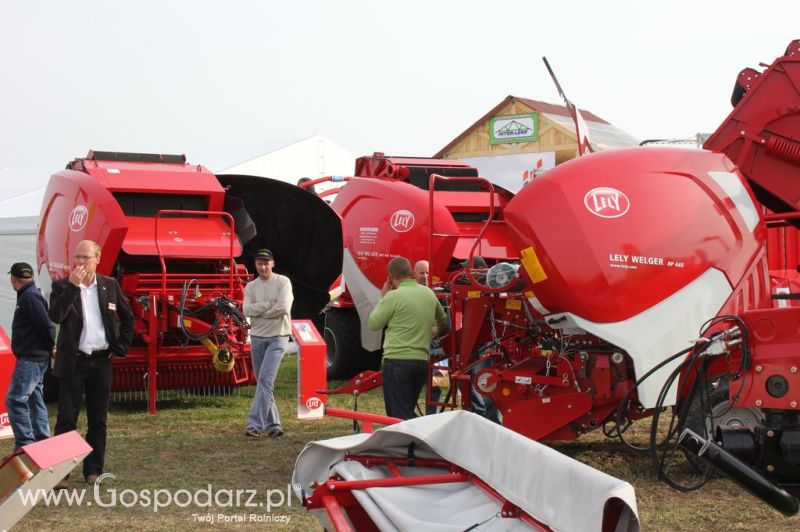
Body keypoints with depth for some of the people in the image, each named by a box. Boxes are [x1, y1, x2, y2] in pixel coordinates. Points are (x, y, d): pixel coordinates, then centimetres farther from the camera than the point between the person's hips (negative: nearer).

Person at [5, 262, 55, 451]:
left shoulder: (30, 297, -16)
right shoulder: (29, 295, 15)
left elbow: (46, 325, -22)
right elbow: (45, 325, 17)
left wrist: (50, 346, -9)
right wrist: (49, 348, 12)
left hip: (31, 359, -11)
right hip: (34, 358, 11)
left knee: (15, 399, -14)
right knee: (34, 400, 15)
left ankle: (24, 443, -16)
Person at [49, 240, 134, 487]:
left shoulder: (110, 286, 6)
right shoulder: (62, 286, -2)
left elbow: (127, 318, 16)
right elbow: (56, 316, -19)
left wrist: (121, 347, 7)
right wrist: (72, 285, -22)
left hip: (101, 362, 3)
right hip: (73, 362, -3)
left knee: (98, 420, 8)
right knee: (67, 418, -4)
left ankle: (93, 471, 16)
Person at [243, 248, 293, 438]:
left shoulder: (283, 282, -3)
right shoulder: (251, 287, 9)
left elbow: (283, 308, -17)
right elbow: (247, 310, -7)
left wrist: (259, 312, -8)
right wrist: (269, 305, -15)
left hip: (277, 337, -5)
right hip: (257, 338, 5)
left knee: (265, 380, -17)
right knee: (263, 383, 7)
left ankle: (255, 424, -22)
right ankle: (273, 424, 15)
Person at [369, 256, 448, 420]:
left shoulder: (393, 296, -12)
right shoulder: (429, 293, 8)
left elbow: (374, 324, -4)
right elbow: (443, 321, 26)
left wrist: (382, 298, 8)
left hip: (397, 361, -6)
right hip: (422, 361, 6)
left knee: (399, 416, -4)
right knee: (408, 413, 17)